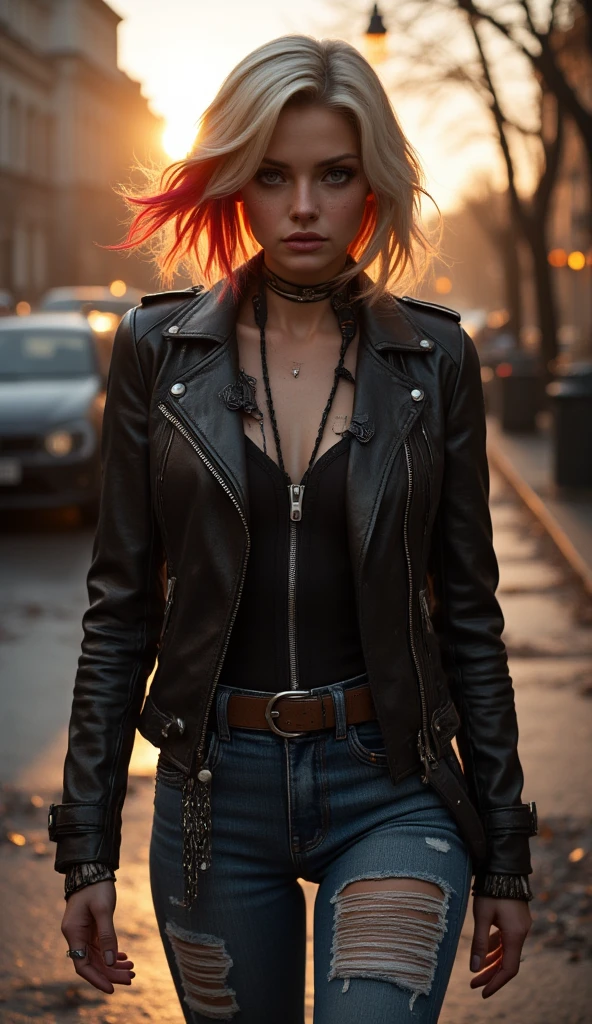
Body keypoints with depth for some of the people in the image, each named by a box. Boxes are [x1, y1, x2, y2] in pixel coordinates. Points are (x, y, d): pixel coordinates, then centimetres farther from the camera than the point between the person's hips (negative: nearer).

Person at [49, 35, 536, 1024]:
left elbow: (468, 611, 4)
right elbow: (120, 607, 2)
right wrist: (87, 848, 0)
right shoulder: (160, 347, 0)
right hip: (216, 792, 1)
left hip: (392, 790, -1)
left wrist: (504, 854, 5)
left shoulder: (434, 357, 0)